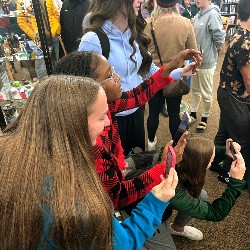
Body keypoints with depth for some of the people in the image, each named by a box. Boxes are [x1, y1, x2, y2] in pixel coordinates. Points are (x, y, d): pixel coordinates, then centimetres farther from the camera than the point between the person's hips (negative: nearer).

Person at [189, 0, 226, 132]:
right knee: (195, 89, 20)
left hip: (207, 61, -8)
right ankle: (193, 114, 36)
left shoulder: (212, 14, -18)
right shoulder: (197, 16, 7)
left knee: (206, 93, 7)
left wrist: (217, 47, -6)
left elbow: (219, 36, -23)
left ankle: (205, 118, 25)